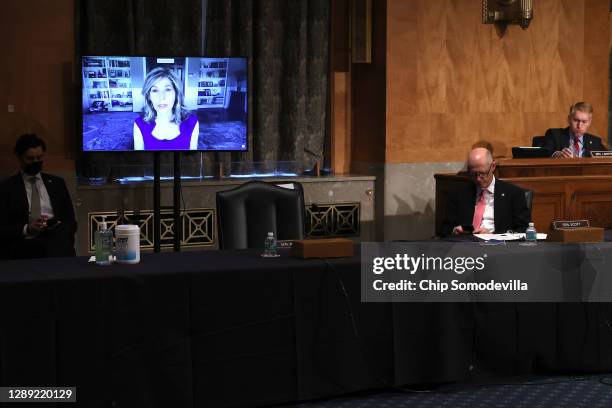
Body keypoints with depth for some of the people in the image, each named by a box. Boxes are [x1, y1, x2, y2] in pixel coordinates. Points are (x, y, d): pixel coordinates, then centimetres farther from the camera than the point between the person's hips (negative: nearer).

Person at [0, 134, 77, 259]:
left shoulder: (57, 183, 20)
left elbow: (71, 221, 18)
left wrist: (59, 227, -6)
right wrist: (26, 229, -16)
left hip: (56, 240, 3)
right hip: (25, 245, -3)